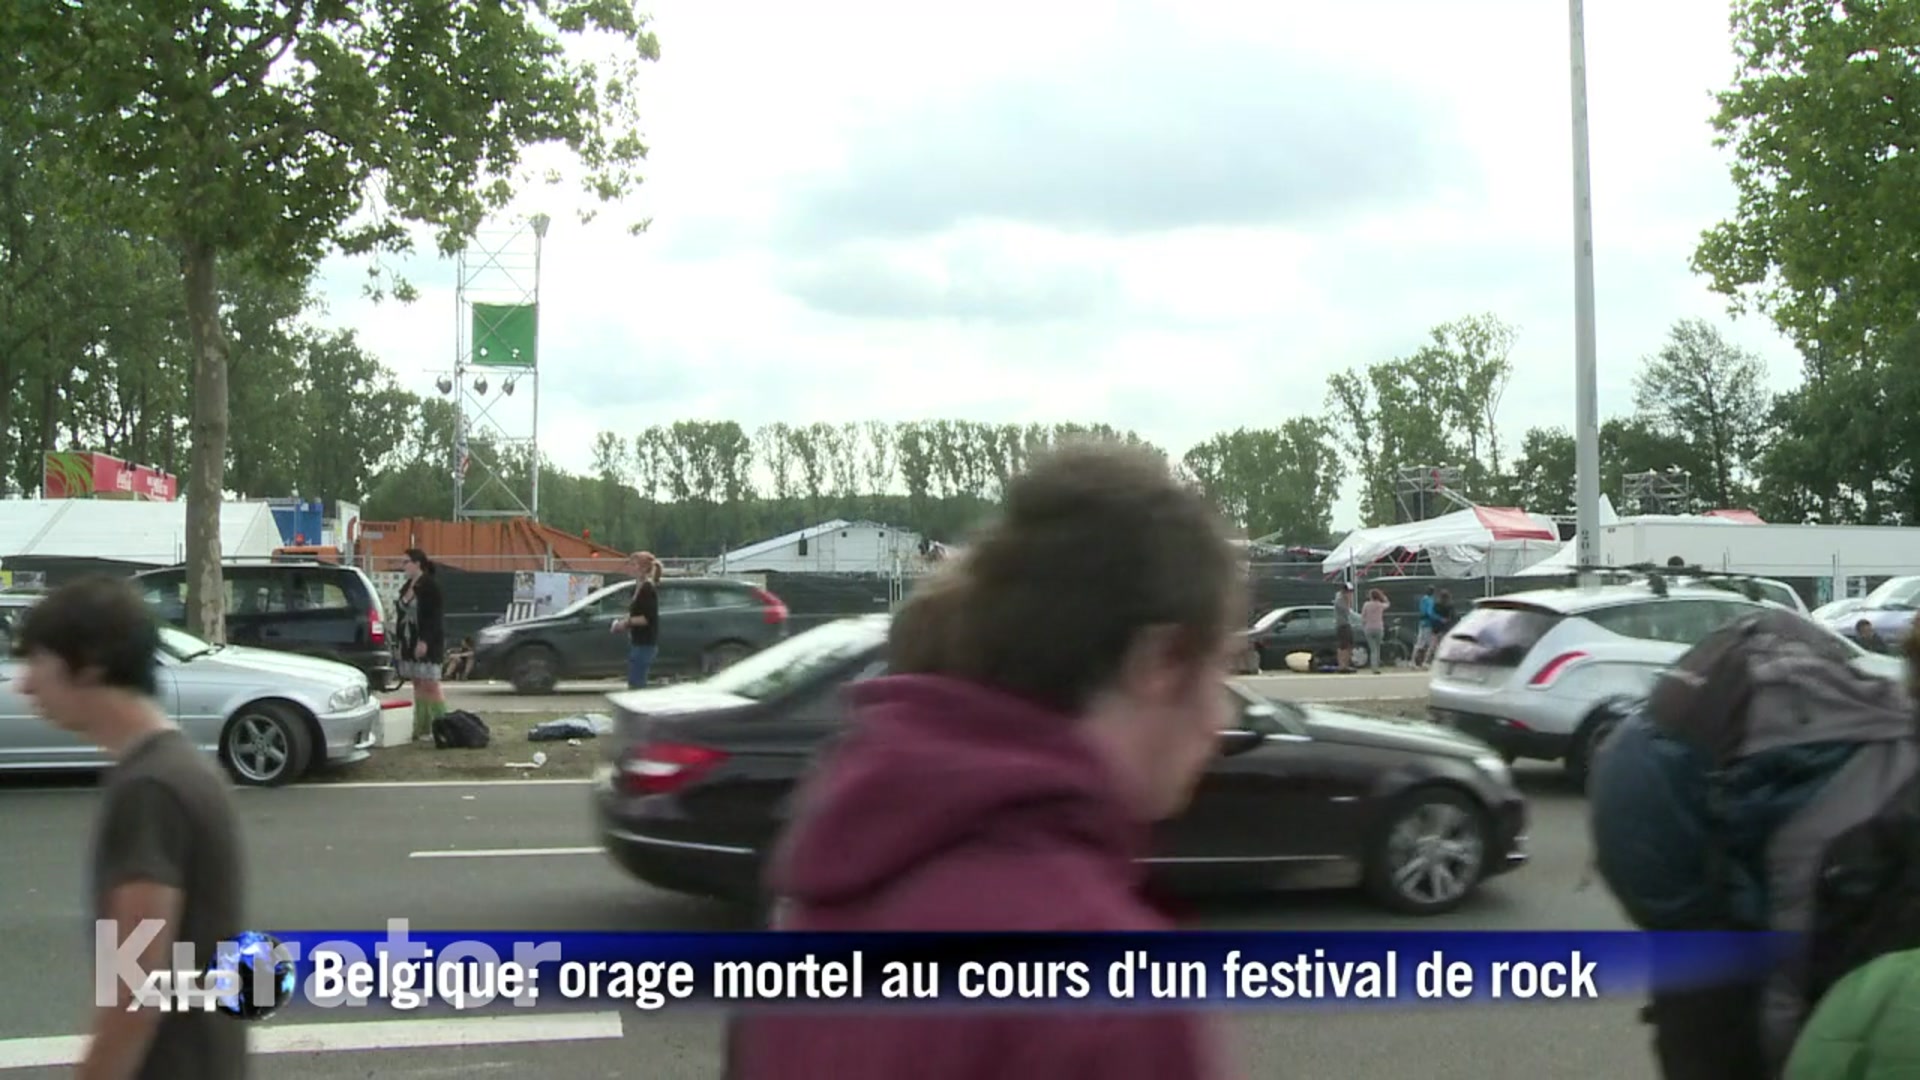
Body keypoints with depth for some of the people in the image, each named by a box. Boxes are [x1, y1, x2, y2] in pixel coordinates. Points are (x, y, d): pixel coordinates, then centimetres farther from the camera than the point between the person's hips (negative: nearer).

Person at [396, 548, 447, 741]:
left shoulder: (431, 586, -11)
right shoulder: (407, 588, 14)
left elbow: (435, 617, -17)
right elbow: (403, 616, 19)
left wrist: (424, 641, -23)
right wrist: (401, 642, 14)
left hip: (428, 643, -8)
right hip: (410, 643, 8)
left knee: (430, 684, -8)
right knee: (418, 685, 9)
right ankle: (421, 729, 12)